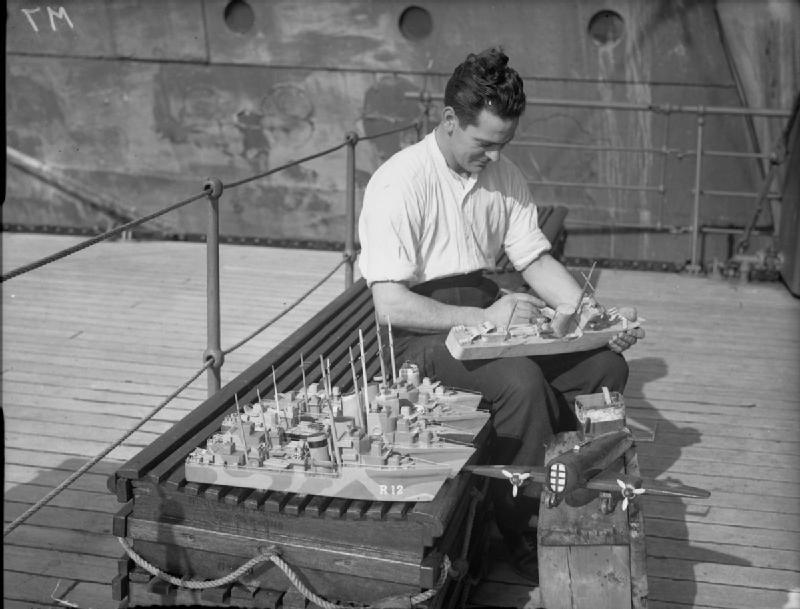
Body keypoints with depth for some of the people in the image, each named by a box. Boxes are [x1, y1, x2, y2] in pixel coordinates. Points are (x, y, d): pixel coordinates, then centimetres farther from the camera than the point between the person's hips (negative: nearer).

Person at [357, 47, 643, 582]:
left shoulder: (504, 175, 6)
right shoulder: (400, 183, -16)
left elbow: (536, 261, 9)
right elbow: (390, 306, -21)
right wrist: (482, 319, -27)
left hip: (489, 313, 7)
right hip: (424, 332, -7)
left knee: (605, 365, -12)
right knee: (522, 381, -33)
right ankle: (526, 533, -15)